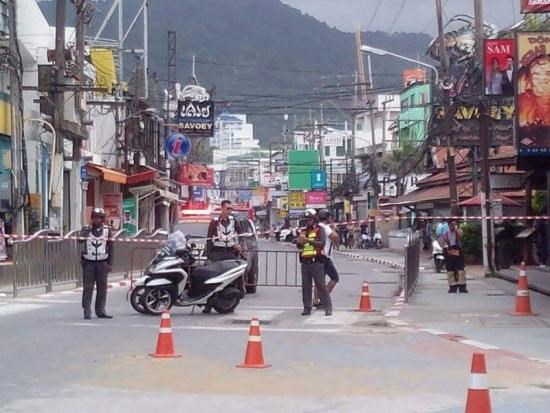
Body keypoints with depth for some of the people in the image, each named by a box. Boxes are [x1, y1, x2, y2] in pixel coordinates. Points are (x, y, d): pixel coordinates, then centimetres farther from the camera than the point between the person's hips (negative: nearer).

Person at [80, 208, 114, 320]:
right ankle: (87, 312, -2)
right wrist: (86, 231, -27)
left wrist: (110, 263, 6)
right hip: (88, 263, -2)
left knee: (102, 287, 3)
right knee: (88, 287, -3)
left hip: (102, 263, 2)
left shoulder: (107, 230, 8)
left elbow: (110, 247, 10)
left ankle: (100, 310, 10)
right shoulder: (86, 229, 4)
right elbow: (80, 240, -14)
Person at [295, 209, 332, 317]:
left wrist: (308, 240, -25)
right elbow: (299, 247, 14)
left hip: (316, 262, -5)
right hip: (305, 262, 5)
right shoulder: (303, 231, 17)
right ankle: (307, 308, 11)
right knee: (306, 286, 5)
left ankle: (328, 308, -6)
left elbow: (322, 243, -14)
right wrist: (299, 242, -9)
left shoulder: (319, 230, 2)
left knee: (321, 285, -8)